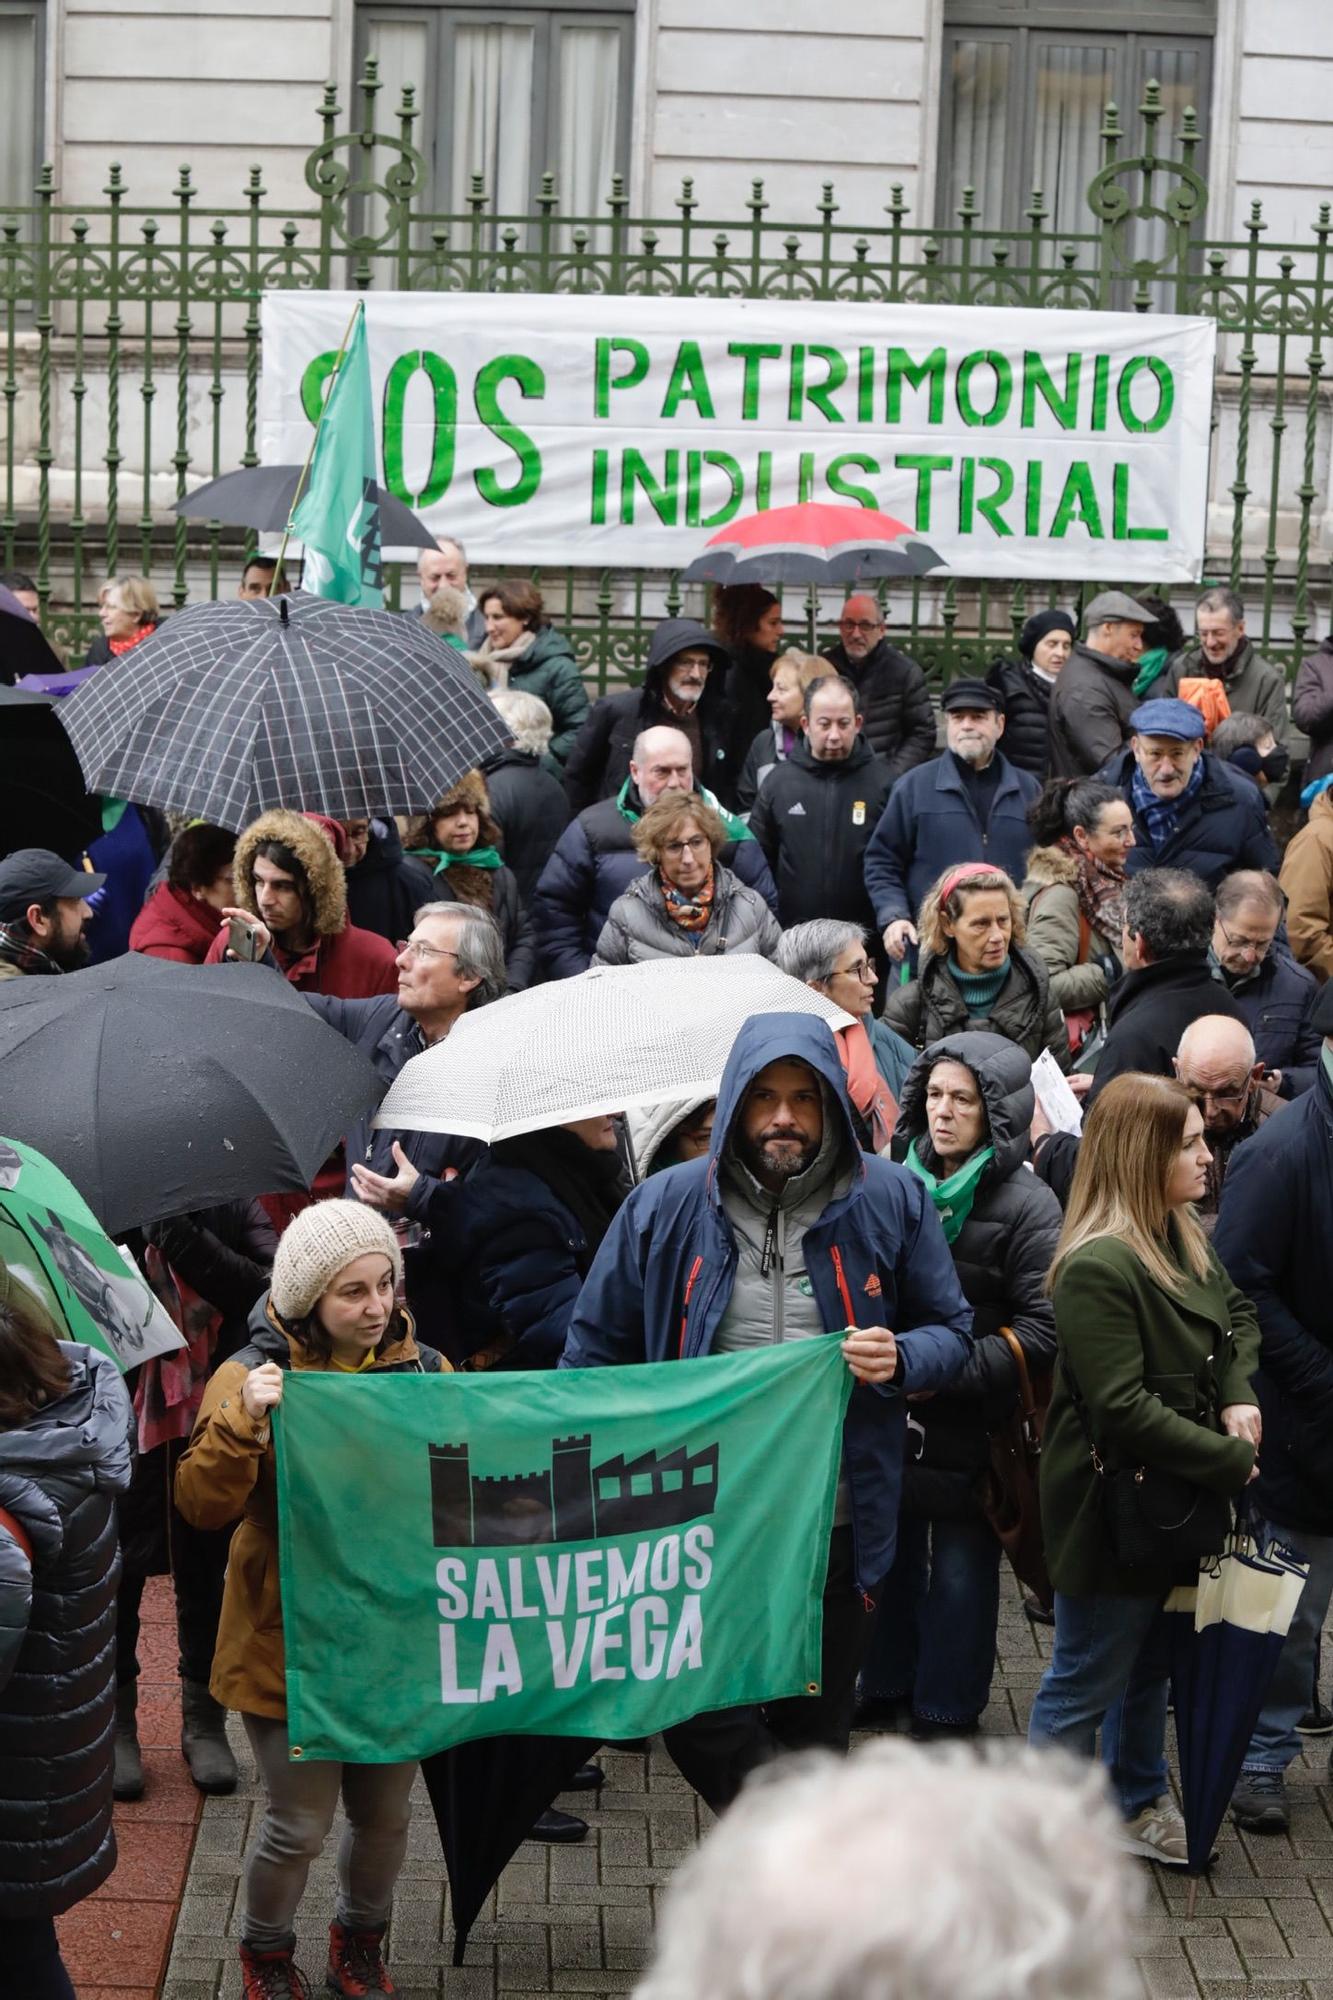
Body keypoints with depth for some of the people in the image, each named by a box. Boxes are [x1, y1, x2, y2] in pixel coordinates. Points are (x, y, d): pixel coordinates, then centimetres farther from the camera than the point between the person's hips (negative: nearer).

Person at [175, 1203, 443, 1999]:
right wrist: (242, 1420, -33)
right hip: (293, 1641, -3)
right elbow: (203, 1504, -18)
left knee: (386, 1815, 14)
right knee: (300, 1827, 2)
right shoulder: (255, 1376, -10)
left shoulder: (425, 1370, 1)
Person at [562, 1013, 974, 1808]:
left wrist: (900, 1360, -13)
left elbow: (951, 1332, 11)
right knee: (698, 1718, -6)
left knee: (814, 1732, 11)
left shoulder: (891, 1200, 2)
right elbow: (595, 1352, 8)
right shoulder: (665, 1206, 2)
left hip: (835, 1529, 0)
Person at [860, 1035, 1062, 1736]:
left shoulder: (1028, 1206, -12)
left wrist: (947, 1372, -22)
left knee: (959, 1570, 8)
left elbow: (1041, 1328, -17)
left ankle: (946, 1706, 24)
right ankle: (886, 1679, 38)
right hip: (889, 1414, 5)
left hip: (971, 1426, -5)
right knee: (890, 1553, 19)